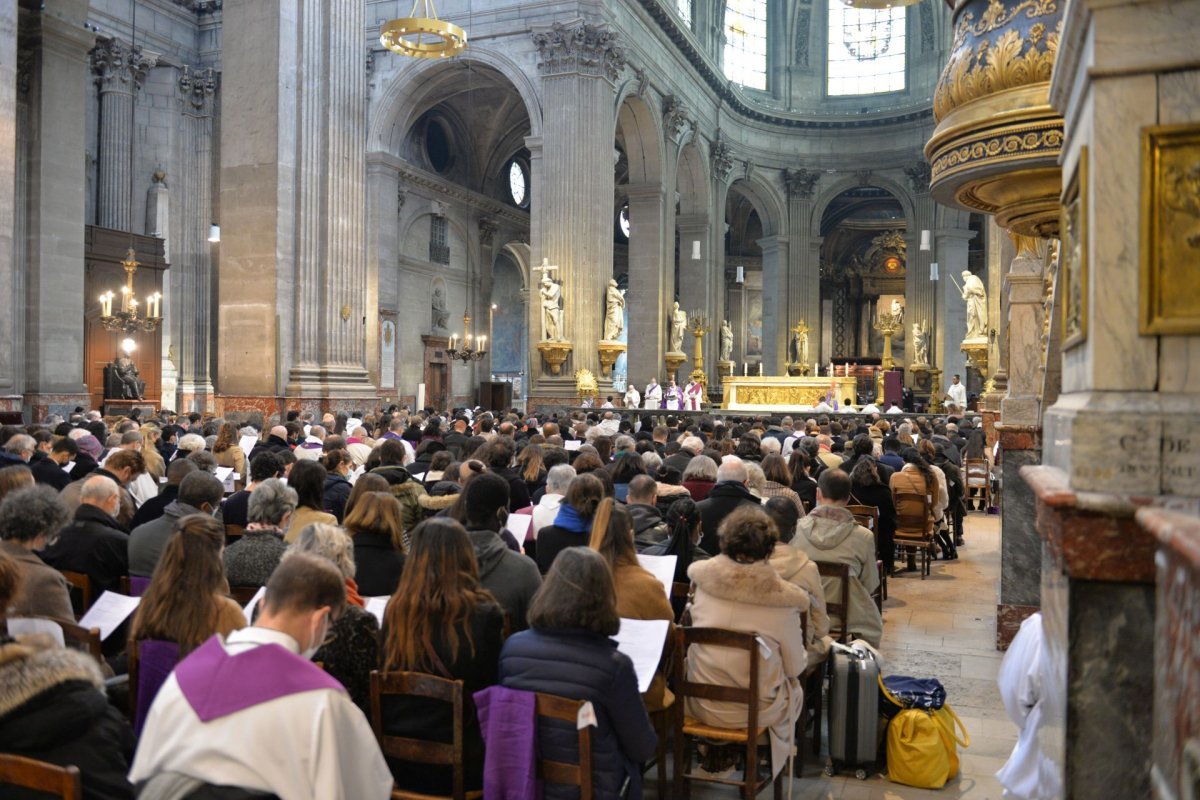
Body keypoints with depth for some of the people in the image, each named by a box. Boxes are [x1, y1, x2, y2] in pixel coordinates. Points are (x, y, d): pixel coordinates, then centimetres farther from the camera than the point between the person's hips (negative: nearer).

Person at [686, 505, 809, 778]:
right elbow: (795, 668, -7)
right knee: (795, 690, 29)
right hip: (757, 711, -2)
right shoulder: (782, 602, -21)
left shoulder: (703, 583, -14)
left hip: (702, 705, 2)